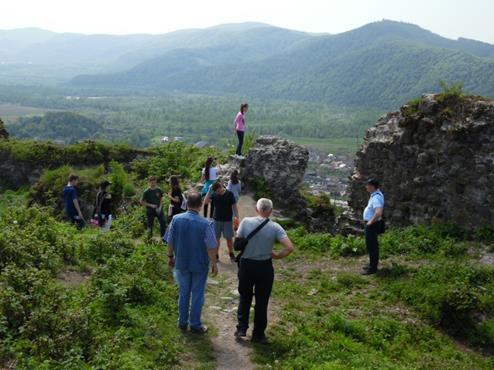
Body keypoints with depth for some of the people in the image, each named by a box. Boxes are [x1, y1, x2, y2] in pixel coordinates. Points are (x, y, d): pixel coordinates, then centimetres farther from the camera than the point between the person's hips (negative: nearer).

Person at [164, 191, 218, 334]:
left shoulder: (176, 219, -12)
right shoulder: (205, 224, -22)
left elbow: (170, 242, -2)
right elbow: (211, 247, -16)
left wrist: (170, 256, 14)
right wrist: (214, 263, -3)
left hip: (181, 263, 3)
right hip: (200, 264, -3)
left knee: (183, 293, 19)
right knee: (197, 295, 12)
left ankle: (183, 322, 30)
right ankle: (195, 325, 22)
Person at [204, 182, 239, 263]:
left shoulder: (229, 194, -10)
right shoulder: (214, 194, -4)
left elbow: (234, 206, -6)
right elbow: (205, 202, -15)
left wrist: (237, 218, -9)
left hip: (228, 220, -2)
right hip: (216, 220, 2)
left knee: (229, 238, 4)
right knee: (216, 238, 6)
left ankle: (231, 254, 22)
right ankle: (216, 255, 18)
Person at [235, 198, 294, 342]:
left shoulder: (246, 222, -11)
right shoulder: (275, 227, -13)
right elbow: (290, 248, -19)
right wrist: (277, 256, -4)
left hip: (246, 265, 1)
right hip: (264, 267, -1)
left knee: (244, 297, 23)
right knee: (262, 301, 14)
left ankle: (241, 329, 24)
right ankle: (258, 334, 24)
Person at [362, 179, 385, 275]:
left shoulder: (376, 197, -25)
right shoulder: (376, 194, 8)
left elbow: (378, 213, -38)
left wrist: (370, 222, -25)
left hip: (372, 224, -10)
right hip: (372, 223, 10)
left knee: (371, 245, -3)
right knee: (372, 244, 19)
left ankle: (373, 268, 4)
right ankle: (373, 264, 32)